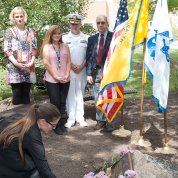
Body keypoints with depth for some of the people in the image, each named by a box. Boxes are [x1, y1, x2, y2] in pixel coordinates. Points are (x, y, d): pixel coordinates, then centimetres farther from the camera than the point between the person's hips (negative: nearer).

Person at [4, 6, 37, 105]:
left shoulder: (31, 32, 11)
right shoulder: (9, 31, 5)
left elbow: (34, 49, 8)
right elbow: (7, 50, -2)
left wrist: (32, 62, -8)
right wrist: (16, 63, -15)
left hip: (28, 67, 2)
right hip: (15, 67, -2)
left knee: (26, 94, 6)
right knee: (17, 96, -3)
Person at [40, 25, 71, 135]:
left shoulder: (65, 46, 9)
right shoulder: (47, 47, 0)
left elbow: (68, 62, 6)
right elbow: (46, 63, -7)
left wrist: (67, 75, -7)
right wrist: (56, 76, -11)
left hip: (64, 79, 3)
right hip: (51, 80, -3)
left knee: (62, 103, 6)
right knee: (55, 103, -1)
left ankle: (62, 124, 15)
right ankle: (56, 125, 9)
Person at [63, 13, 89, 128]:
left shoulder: (86, 38, 4)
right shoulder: (64, 38, 3)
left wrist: (81, 66, -7)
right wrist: (72, 66, -8)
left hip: (82, 70, 1)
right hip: (68, 70, 0)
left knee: (80, 94, 7)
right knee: (70, 94, 2)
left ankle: (80, 117, 13)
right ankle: (71, 118, 7)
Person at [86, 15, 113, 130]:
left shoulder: (113, 37, -2)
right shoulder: (92, 39, 11)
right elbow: (89, 58, 9)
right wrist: (89, 73, 1)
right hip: (96, 72, 4)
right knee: (98, 98, 9)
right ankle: (100, 120, 22)